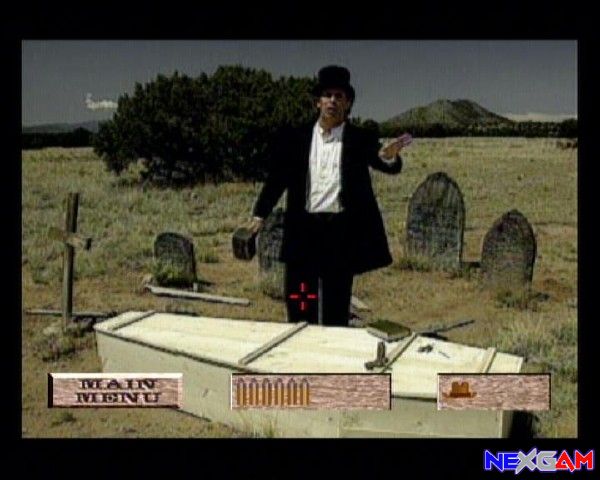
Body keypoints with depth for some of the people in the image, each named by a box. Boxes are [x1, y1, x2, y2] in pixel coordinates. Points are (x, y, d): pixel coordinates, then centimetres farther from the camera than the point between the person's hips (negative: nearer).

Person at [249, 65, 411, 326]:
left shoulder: (361, 139, 3)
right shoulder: (293, 137, 6)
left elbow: (388, 166, -9)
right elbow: (277, 179, 6)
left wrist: (390, 156, -33)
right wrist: (259, 215, -5)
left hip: (342, 231, -1)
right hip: (303, 229, 1)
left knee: (336, 311, 7)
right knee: (299, 310, 6)